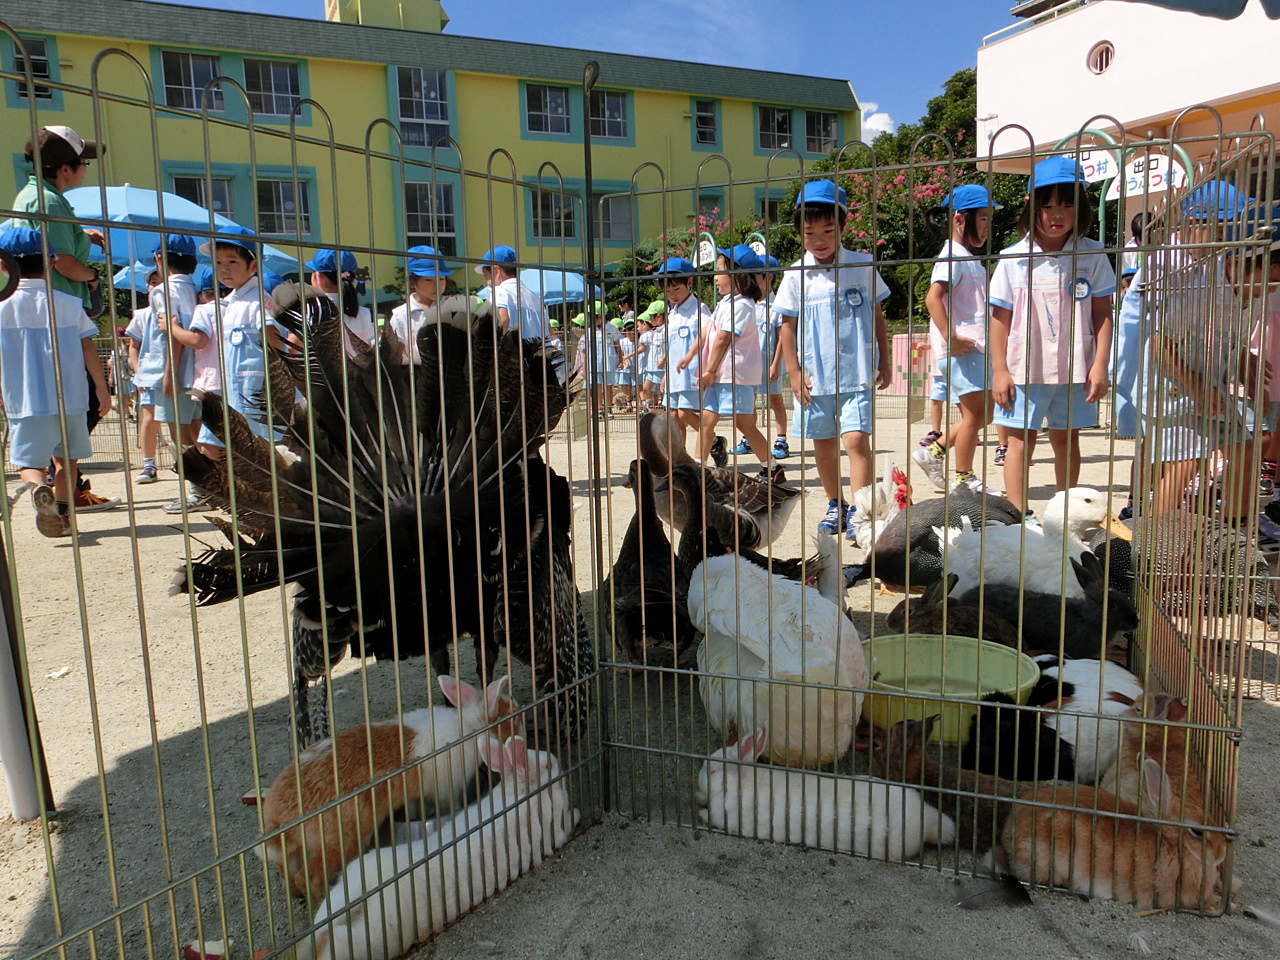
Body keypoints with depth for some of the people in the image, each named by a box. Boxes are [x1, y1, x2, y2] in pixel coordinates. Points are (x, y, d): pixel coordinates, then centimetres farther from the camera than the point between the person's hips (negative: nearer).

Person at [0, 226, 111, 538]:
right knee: (67, 458, 16)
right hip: (70, 399, 2)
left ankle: (40, 486, -27)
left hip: (25, 402, -1)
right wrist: (101, 388, 5)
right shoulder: (69, 303, 1)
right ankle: (63, 512, 15)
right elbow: (88, 348, -1)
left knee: (27, 461, 4)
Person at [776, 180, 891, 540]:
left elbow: (877, 316, 9)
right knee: (823, 444, 12)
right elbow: (788, 326, 3)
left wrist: (884, 362, 9)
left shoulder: (862, 266, 0)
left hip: (856, 375, -2)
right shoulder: (796, 275, -1)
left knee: (856, 440, -14)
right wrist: (794, 372, -1)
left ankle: (857, 512, -9)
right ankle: (835, 505, 30)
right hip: (815, 377, 2)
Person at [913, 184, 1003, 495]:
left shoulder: (970, 258, 20)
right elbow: (933, 297, -24)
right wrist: (950, 338, -29)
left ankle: (934, 451, 20)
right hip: (960, 350, -10)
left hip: (976, 348, 10)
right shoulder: (952, 257, -11)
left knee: (984, 412, 13)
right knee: (974, 413, -5)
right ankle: (963, 478, 7)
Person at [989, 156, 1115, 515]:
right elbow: (1000, 317, -2)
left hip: (1075, 368, 2)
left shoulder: (1092, 255, 1)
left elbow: (1102, 313, 3)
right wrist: (999, 370, -5)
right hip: (1025, 368, -2)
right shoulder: (1013, 258, -3)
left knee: (1067, 439, 13)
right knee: (1021, 441, 0)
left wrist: (1100, 364, -3)